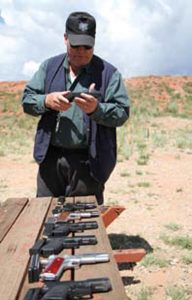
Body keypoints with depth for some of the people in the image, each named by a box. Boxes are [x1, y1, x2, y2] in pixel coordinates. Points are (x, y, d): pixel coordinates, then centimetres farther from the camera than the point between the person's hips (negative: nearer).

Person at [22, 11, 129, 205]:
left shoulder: (108, 73, -1)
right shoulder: (49, 67, 9)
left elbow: (122, 113, -5)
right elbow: (27, 100, 7)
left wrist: (96, 109, -24)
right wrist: (47, 101, -14)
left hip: (88, 161, -3)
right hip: (50, 157, 3)